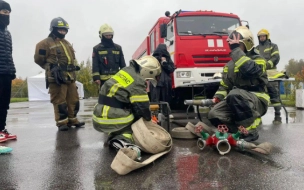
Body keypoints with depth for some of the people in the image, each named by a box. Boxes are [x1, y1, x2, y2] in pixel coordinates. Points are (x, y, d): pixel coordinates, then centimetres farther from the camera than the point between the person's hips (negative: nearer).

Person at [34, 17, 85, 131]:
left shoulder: (67, 43, 21)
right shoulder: (45, 43, -3)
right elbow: (39, 59, -2)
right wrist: (51, 68, -1)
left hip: (70, 76, 7)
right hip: (57, 77, -7)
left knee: (73, 100, 9)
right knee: (60, 101, -5)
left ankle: (72, 120, 20)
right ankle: (62, 122, 3)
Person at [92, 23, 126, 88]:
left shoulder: (118, 48, 14)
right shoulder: (97, 49, 5)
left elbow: (122, 65, 15)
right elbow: (95, 65, -1)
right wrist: (96, 77, -11)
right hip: (104, 80, -3)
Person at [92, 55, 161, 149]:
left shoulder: (126, 71, 11)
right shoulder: (137, 81, -14)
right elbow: (142, 107, -12)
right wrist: (148, 120, 9)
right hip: (110, 121, -9)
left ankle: (114, 137, 15)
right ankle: (123, 138, -14)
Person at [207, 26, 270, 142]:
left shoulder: (258, 60, -4)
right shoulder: (229, 65, 16)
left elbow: (248, 69, -29)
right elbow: (224, 85, 17)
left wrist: (236, 49, -24)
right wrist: (218, 97, -2)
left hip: (257, 101, -5)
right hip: (237, 101, 6)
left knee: (235, 94, -38)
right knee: (214, 115, -19)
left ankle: (250, 131, -21)